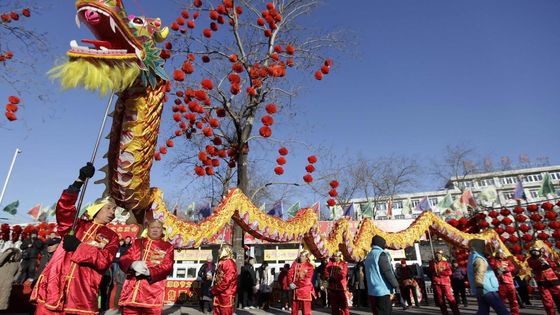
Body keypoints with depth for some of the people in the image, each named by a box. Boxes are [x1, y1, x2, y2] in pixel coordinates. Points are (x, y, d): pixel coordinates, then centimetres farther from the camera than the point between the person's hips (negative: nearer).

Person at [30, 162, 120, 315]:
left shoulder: (111, 237, 12)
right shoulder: (76, 225, 15)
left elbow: (104, 261, -4)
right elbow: (63, 208, -4)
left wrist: (78, 247, -8)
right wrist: (80, 181, -14)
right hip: (52, 292, 1)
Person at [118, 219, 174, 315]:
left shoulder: (167, 246, 8)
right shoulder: (138, 242, 15)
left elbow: (168, 267, -3)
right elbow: (123, 260, 7)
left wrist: (148, 271, -19)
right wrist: (133, 264, -16)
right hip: (131, 291, 2)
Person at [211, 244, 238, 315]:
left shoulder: (230, 263, -15)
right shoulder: (221, 263, 15)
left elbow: (226, 281, -21)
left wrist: (214, 290, -12)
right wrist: (214, 289, 6)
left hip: (226, 296, -9)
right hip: (218, 295, 9)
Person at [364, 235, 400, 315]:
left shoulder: (368, 256, 14)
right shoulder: (381, 254, -11)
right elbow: (388, 272, -17)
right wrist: (396, 285, -10)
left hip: (371, 291, 8)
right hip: (382, 291, -8)